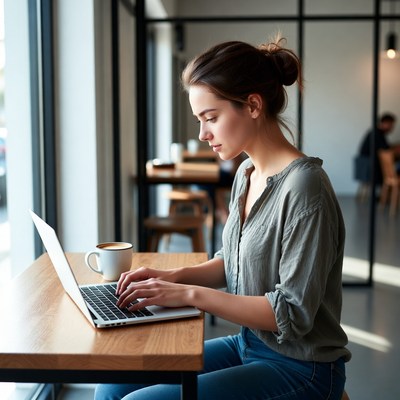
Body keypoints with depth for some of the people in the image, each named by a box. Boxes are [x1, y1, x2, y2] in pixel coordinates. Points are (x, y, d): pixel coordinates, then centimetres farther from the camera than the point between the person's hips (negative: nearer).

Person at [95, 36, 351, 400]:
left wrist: (191, 294, -21)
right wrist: (176, 276, -2)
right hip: (248, 344, 8)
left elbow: (293, 313, -21)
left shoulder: (303, 186, -22)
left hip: (298, 368, -7)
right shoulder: (247, 173, 4)